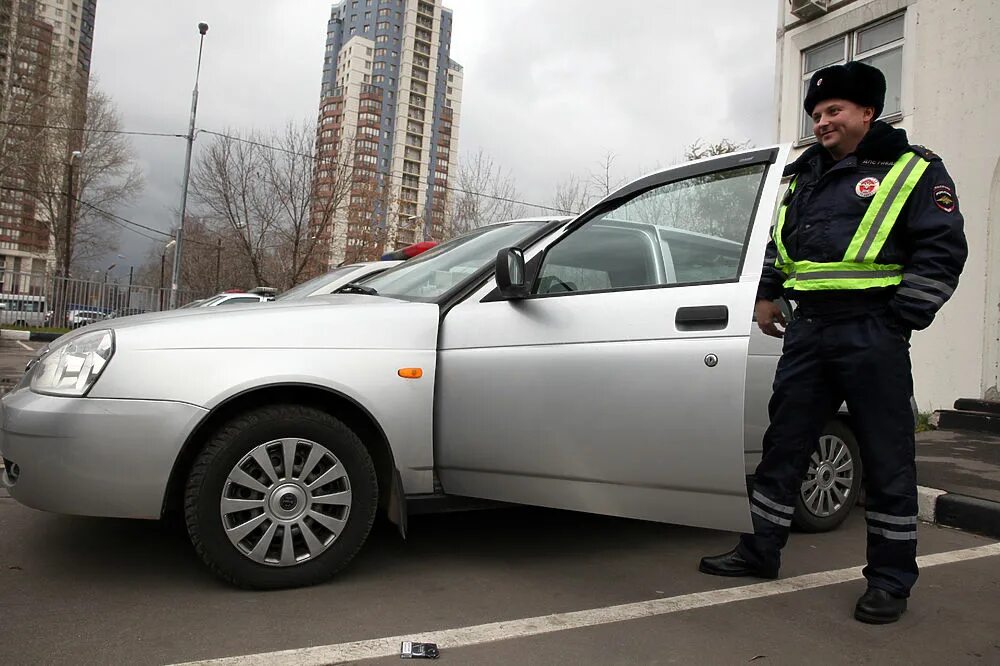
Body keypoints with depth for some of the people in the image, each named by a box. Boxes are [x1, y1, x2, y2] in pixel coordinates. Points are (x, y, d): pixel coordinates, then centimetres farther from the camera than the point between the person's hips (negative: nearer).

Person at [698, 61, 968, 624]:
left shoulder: (913, 170, 1)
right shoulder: (806, 173, 19)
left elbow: (942, 251, -6)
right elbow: (781, 240, 27)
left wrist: (900, 320, -12)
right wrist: (768, 294, 15)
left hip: (871, 333, -6)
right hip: (809, 328, 6)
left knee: (887, 457, 2)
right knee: (784, 443, 9)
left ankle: (892, 579, 15)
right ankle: (762, 551, 21)